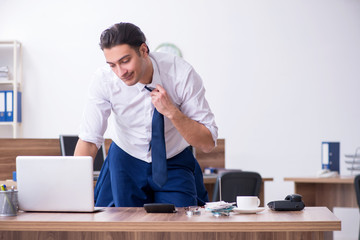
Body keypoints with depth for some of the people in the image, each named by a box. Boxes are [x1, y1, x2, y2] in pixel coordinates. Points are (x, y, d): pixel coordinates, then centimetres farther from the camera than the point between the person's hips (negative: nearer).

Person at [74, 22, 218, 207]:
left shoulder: (182, 74, -24)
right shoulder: (104, 79, -20)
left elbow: (208, 143, -20)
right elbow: (89, 139, -18)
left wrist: (171, 112, -34)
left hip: (174, 164, -1)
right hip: (126, 162, 1)